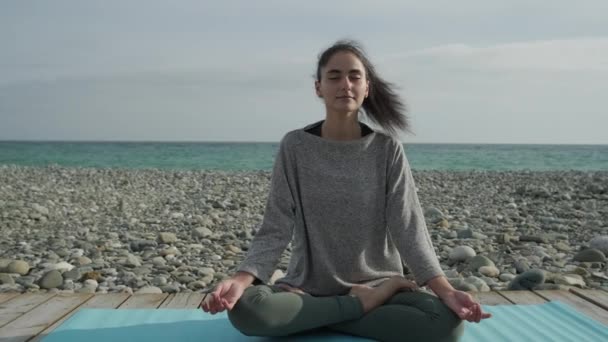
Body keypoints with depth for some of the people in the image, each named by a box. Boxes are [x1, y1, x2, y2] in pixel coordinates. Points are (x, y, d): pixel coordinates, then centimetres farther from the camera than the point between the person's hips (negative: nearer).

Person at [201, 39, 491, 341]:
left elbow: (409, 228, -8)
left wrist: (445, 290, -24)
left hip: (377, 286, 0)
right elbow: (275, 229, -8)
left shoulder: (386, 149, -2)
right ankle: (359, 305, -11)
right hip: (309, 288, 0)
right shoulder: (295, 146, -4)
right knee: (245, 309, -30)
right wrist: (241, 279, -27)